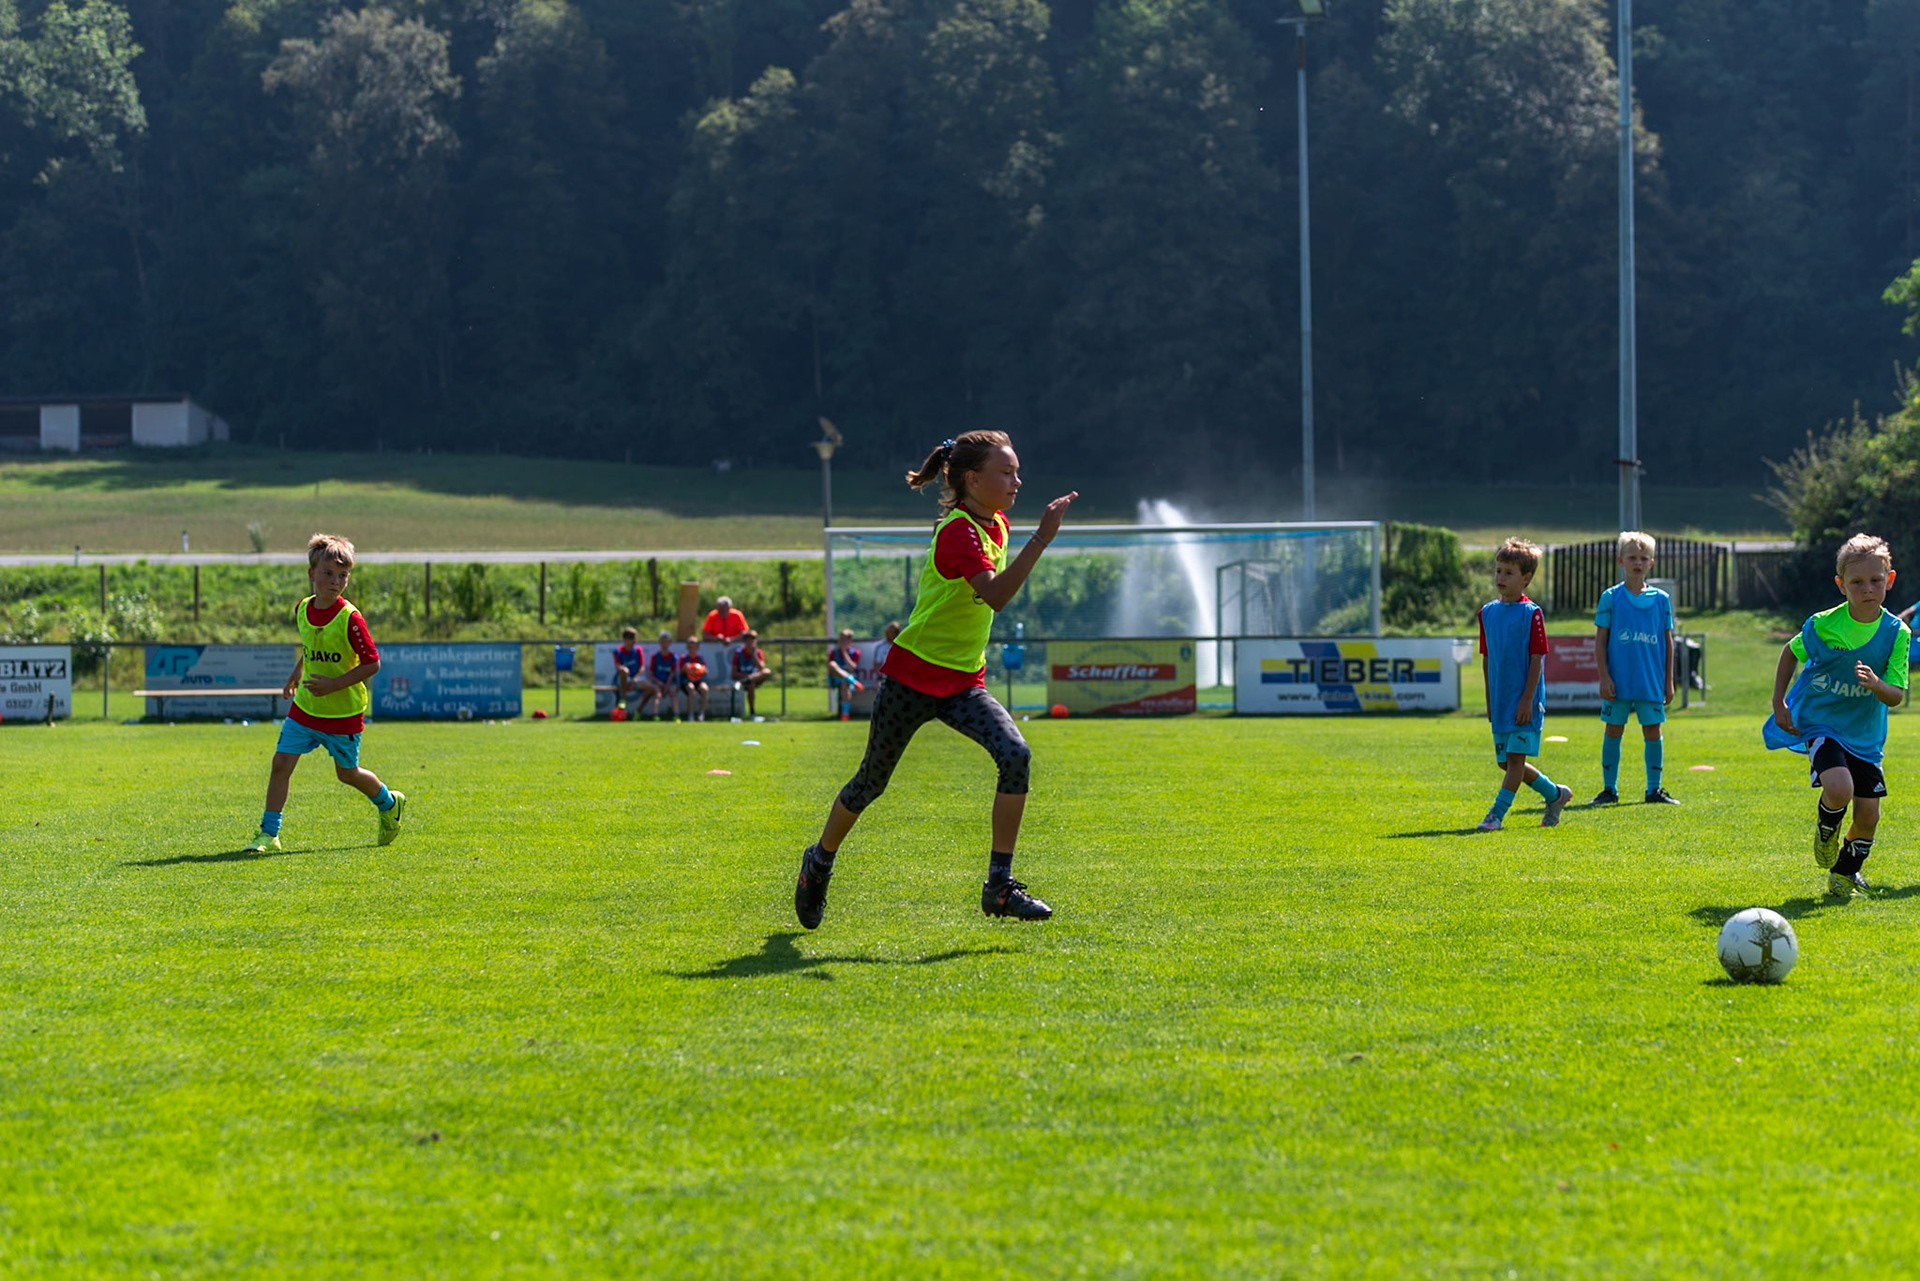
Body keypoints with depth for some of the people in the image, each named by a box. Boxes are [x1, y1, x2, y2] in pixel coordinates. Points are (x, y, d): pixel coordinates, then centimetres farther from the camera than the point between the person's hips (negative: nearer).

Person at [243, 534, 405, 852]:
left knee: (347, 773, 12)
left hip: (344, 712, -5)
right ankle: (268, 833, -1)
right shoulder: (302, 611, 0)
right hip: (305, 707, 5)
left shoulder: (350, 619, -20)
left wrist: (335, 684, -24)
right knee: (281, 762, -7)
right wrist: (297, 673, 10)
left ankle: (390, 805, 40)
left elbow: (372, 663, -17)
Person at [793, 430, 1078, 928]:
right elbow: (995, 596, -38)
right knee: (872, 780, 10)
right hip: (913, 676, -7)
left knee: (1015, 755, -18)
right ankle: (819, 863, 37)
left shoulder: (996, 525, 5)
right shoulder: (957, 532, -22)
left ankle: (1000, 886, -16)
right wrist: (1042, 537, -43)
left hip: (964, 681, 7)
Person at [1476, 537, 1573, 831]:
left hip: (1524, 703, -7)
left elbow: (1537, 659, -10)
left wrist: (1527, 699, -15)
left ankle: (1497, 813, -6)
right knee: (1505, 761, 10)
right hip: (1500, 702, 7)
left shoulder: (1531, 613, -8)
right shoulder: (1488, 612, 9)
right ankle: (1555, 794, 26)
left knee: (1515, 757, -9)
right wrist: (1489, 701, 14)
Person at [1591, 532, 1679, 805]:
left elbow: (1668, 642, 10)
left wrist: (1669, 681, 6)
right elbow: (1600, 640, 1)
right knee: (1613, 731, 4)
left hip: (1651, 681, 1)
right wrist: (1604, 677, -6)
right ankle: (1609, 789, 13)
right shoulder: (1610, 598, 1)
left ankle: (1654, 789, 12)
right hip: (1618, 680, -1)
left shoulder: (1661, 600, 6)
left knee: (1653, 732, 3)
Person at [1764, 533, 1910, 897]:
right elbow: (1791, 653, 7)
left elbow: (1896, 697, -10)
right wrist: (1779, 703, 4)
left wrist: (1876, 684, -33)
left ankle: (1845, 872, 30)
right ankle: (1825, 827, 9)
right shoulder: (1822, 625, -14)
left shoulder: (1896, 633, -10)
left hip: (1865, 734, 3)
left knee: (1868, 813, 1)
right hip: (1820, 725, -3)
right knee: (1840, 788, -28)